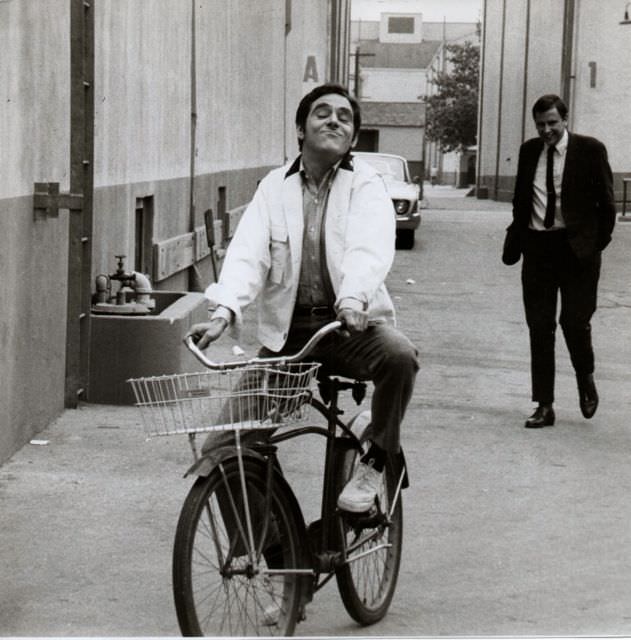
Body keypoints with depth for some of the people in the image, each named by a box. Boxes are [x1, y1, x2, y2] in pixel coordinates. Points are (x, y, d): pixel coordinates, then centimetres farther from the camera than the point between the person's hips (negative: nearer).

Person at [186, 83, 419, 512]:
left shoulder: (366, 185, 0)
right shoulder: (275, 187, 7)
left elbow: (371, 248, -20)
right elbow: (247, 253, -7)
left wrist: (353, 299, -42)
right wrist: (224, 310, -26)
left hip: (351, 322, -2)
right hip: (286, 332, 2)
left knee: (400, 355, -36)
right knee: (221, 446, -11)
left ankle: (374, 464, -11)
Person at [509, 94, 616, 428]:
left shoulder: (590, 150, -4)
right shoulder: (528, 151, 8)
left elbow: (606, 203, 0)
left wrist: (597, 243, -3)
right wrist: (521, 240, 8)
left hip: (576, 247, -4)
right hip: (537, 247, 4)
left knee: (575, 320, -8)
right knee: (539, 327, 3)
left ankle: (586, 378, 23)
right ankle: (544, 406, 10)